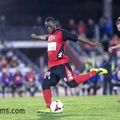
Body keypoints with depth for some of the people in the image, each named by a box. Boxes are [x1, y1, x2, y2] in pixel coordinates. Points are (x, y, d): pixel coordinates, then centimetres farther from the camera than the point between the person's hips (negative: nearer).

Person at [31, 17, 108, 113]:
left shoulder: (61, 33, -5)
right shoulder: (50, 36, 18)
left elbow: (77, 38, -5)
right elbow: (46, 37, 45)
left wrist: (90, 43, -5)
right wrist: (37, 37, 60)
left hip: (61, 65, -8)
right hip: (52, 66, 8)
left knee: (72, 83, -22)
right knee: (45, 85, 1)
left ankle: (94, 73, -9)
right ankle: (48, 108, 7)